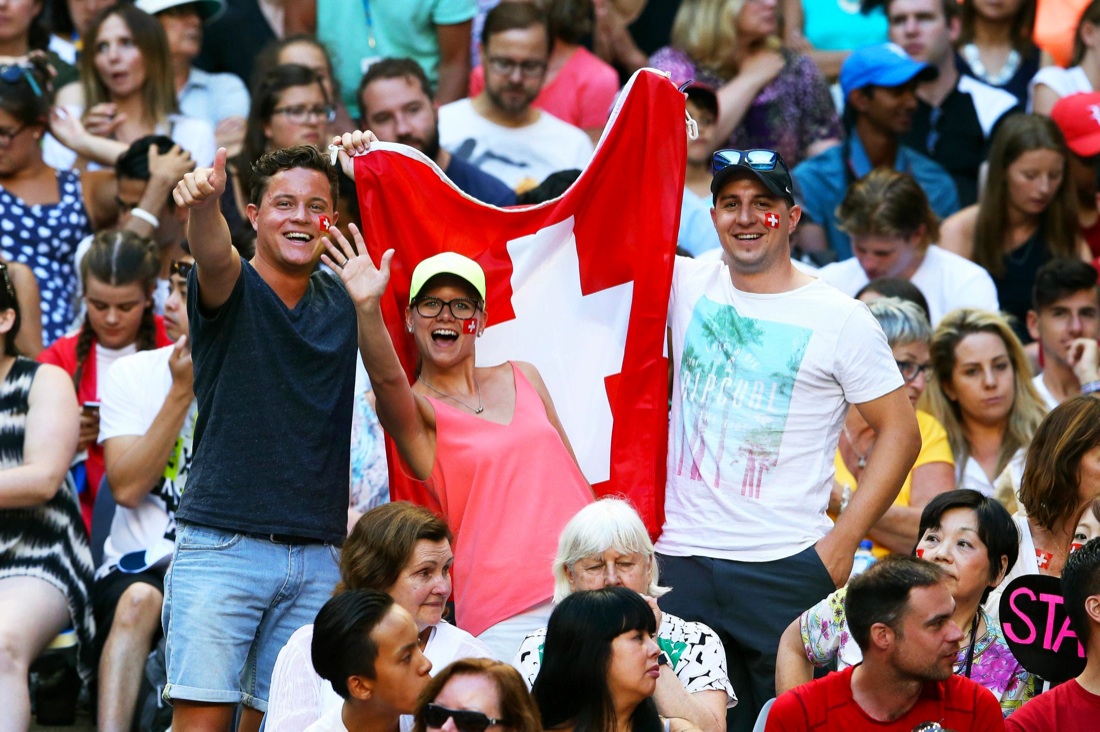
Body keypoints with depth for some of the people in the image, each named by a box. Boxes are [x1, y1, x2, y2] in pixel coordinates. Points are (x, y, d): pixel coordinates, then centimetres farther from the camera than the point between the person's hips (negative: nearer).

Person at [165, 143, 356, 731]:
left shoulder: (341, 302, 14)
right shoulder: (231, 289, -2)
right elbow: (212, 255, -22)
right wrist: (203, 203, -47)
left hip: (318, 557, 4)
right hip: (222, 544, -4)